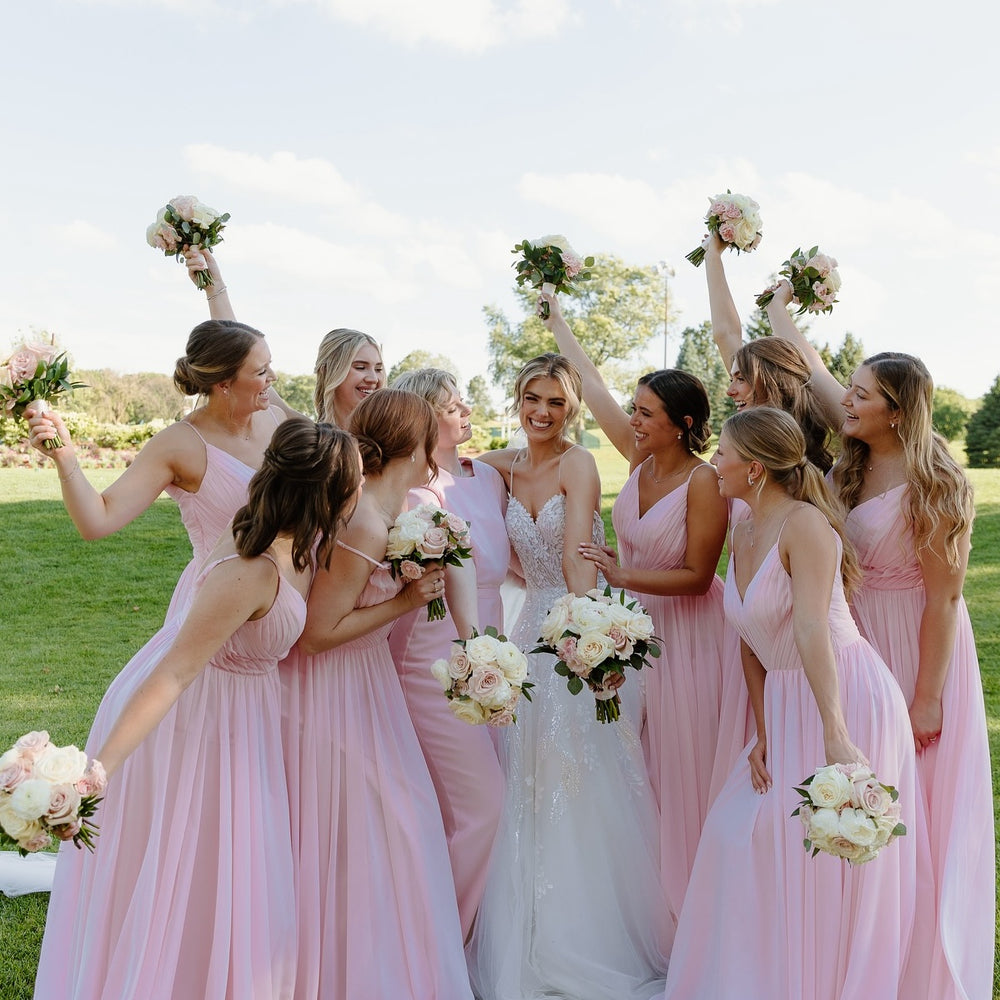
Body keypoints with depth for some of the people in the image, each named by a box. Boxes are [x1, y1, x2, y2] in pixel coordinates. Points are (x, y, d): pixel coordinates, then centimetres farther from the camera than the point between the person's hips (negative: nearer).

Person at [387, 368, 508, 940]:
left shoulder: (489, 476, 10)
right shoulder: (417, 487, -14)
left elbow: (509, 559, 14)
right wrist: (471, 634, -41)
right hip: (435, 661, -7)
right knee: (481, 804, -4)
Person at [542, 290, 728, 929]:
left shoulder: (704, 482, -21)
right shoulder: (641, 458, -3)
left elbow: (697, 576, -19)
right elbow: (594, 387, 7)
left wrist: (623, 576, -24)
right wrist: (558, 323, 15)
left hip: (686, 631, -7)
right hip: (637, 622, 7)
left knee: (684, 764, 5)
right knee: (640, 762, 14)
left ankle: (692, 895, 22)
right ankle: (649, 885, 29)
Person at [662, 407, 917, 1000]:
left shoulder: (804, 524, -18)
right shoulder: (743, 533, 7)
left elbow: (812, 630, -29)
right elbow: (751, 644, 7)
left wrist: (836, 738, -35)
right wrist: (762, 735, 2)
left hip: (845, 695, -8)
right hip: (784, 706, 8)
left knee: (824, 852, -1)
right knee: (740, 833, 10)